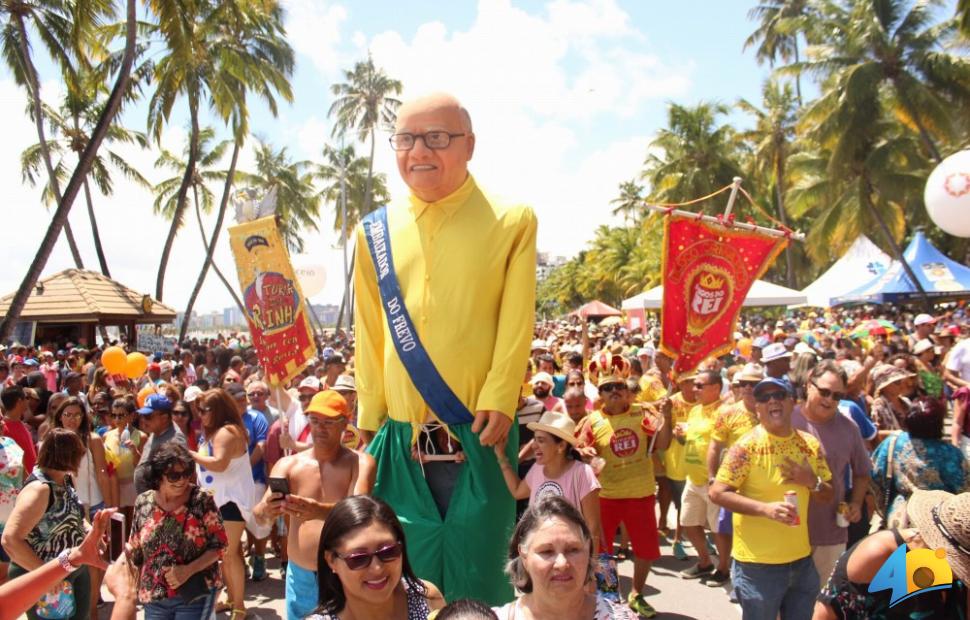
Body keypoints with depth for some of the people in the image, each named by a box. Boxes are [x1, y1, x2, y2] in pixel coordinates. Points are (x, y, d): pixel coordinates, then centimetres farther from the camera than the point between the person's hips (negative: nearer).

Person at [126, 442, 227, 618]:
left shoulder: (202, 500, -10)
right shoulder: (143, 503, -1)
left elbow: (219, 545, -9)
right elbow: (134, 550, 9)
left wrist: (189, 570, -19)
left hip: (196, 594, -3)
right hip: (153, 597, 3)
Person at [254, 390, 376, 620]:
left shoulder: (361, 462, -9)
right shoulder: (288, 464, 0)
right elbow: (258, 515, -11)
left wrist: (319, 511, -45)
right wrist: (267, 510, -36)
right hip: (299, 575, 3)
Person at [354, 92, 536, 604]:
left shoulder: (512, 221, 0)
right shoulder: (376, 231, 8)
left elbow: (516, 325, -5)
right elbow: (370, 334, 9)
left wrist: (498, 400, -13)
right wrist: (369, 416, 7)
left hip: (479, 433, -3)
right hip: (400, 436, 3)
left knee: (477, 573, 4)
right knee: (407, 571, 11)